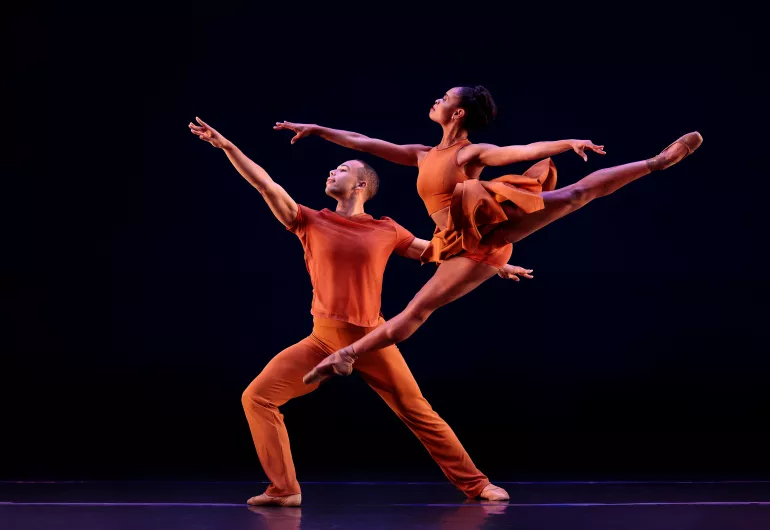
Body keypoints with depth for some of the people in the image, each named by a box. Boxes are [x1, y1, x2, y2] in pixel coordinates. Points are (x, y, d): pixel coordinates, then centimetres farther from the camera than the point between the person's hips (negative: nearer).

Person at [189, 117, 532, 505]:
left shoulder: (386, 231, 4)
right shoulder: (311, 222, 3)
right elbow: (265, 184, -4)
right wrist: (226, 145, -12)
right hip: (323, 341, 1)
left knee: (420, 415, 5)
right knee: (257, 397, -11)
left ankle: (475, 484, 17)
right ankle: (283, 489, -6)